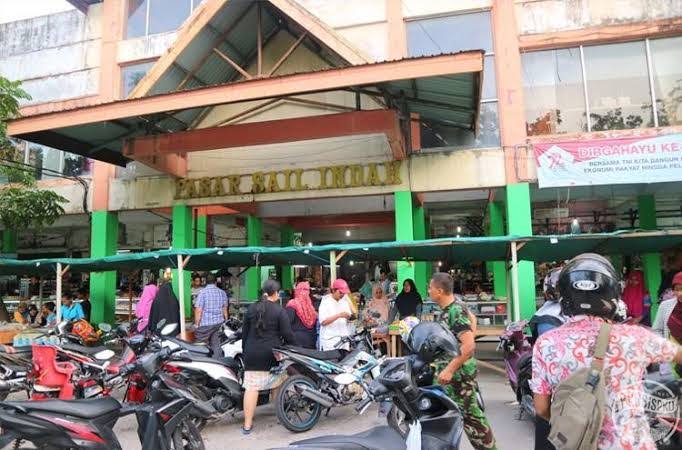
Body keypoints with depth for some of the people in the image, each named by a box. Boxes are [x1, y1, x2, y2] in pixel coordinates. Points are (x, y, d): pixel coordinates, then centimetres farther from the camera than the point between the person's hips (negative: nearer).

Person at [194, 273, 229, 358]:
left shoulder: (203, 292, -11)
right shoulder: (222, 292, 5)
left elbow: (198, 310, -14)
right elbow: (225, 310, 11)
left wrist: (196, 324, -5)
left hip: (205, 324, -5)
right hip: (218, 323, 5)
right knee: (216, 344, 12)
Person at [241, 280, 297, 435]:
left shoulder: (251, 308, 6)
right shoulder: (279, 310, -7)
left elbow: (244, 332, 12)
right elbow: (287, 334, -10)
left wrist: (245, 351, 22)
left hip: (253, 354, 3)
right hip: (273, 353, -2)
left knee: (251, 387, 1)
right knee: (277, 385, 15)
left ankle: (247, 425, 2)